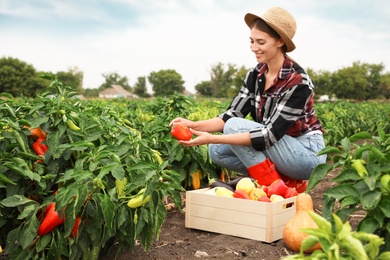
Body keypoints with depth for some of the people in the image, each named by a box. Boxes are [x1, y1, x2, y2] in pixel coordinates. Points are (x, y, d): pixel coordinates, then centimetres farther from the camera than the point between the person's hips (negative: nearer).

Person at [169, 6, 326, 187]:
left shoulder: (297, 81, -23)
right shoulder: (255, 75, -1)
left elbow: (271, 133, -28)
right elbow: (232, 114, -4)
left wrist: (212, 138, -34)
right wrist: (195, 125, -22)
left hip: (308, 153, -8)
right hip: (279, 149, 8)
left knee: (234, 127, -21)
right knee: (216, 151, -8)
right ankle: (288, 181, 0)